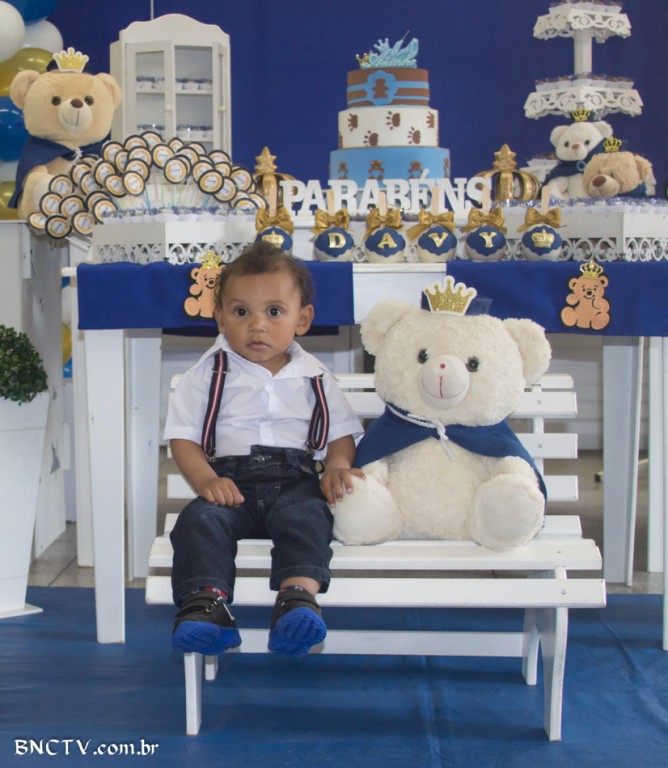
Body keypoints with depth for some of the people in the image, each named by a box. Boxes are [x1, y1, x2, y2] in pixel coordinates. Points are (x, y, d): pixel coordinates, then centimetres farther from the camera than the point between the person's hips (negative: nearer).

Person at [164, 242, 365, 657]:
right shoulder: (208, 375, 11)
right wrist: (207, 481, -14)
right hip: (231, 479, 0)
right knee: (200, 519, -31)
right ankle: (207, 601, -43)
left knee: (308, 515, -33)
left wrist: (336, 466, -8)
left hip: (295, 479, 0)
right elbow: (183, 437, 6)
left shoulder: (314, 378, 16)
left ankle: (299, 595, -51)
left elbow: (342, 433, 17)